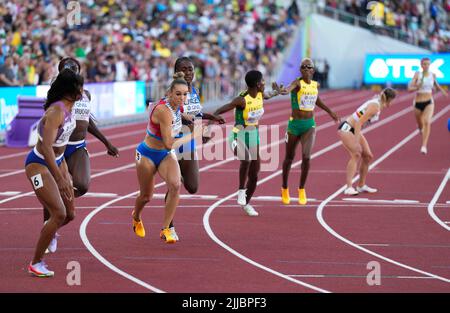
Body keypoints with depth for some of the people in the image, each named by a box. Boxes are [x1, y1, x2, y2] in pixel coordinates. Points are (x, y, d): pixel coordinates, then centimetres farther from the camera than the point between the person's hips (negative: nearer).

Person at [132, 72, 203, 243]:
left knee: (175, 185, -23)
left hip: (166, 154, 5)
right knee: (146, 196, 12)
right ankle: (136, 218, 49)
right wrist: (192, 136, -25)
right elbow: (169, 144, -31)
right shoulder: (164, 110, -32)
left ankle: (165, 229, -13)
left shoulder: (177, 107, -8)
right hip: (147, 154, -5)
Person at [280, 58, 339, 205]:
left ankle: (302, 189, 5)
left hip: (310, 125, 3)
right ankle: (284, 189, 33)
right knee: (289, 158, 12)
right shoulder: (298, 83, -12)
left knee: (306, 157, -14)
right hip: (295, 124, -3)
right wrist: (284, 91, -61)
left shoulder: (316, 85, 4)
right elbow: (290, 87, -37)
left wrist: (329, 111, 35)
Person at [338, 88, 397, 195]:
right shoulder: (375, 107, -23)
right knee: (356, 154, -23)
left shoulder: (378, 105, 7)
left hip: (355, 130, 10)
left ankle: (361, 185, 19)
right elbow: (359, 123, -29)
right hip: (346, 129, -10)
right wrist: (356, 142, -33)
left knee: (368, 156, 8)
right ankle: (349, 187, -28)